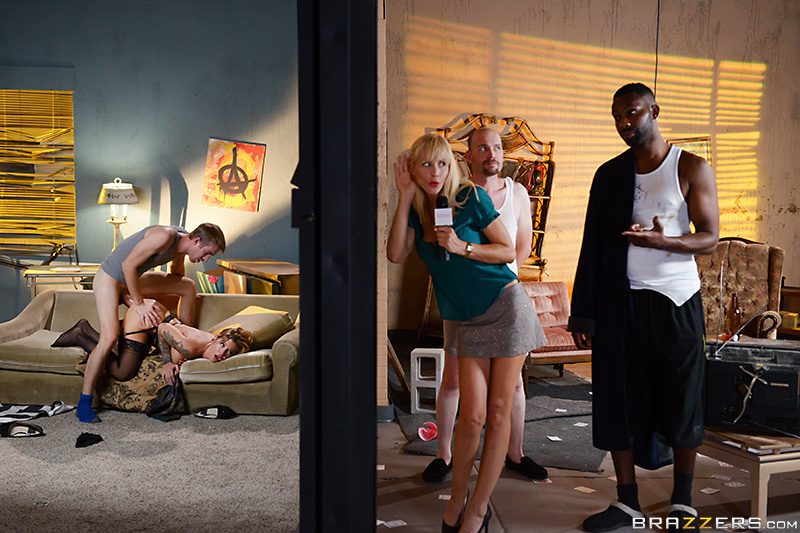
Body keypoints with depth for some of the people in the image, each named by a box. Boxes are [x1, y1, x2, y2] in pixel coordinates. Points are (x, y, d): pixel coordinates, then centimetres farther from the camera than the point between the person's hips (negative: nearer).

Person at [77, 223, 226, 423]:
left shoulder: (182, 244, -2)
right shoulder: (164, 236, -30)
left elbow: (176, 276, 18)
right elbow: (128, 265, -27)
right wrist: (139, 303, -22)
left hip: (133, 279, 9)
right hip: (109, 278, -9)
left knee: (189, 286, 11)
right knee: (110, 337, -26)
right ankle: (84, 403, -16)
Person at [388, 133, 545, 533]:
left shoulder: (469, 197, -6)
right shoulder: (417, 211, 6)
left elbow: (508, 251, -3)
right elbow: (396, 255, -10)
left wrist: (462, 247, -18)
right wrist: (405, 197, -9)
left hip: (507, 307, -3)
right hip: (469, 321, 3)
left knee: (499, 411, 0)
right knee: (472, 415, -6)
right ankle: (456, 501, 16)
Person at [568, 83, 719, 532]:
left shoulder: (692, 169, 1)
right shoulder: (609, 174, 9)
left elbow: (710, 237, -1)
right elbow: (593, 245, 9)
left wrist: (661, 241, -22)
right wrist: (583, 313, 6)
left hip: (676, 299, -2)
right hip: (620, 303, 3)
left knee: (682, 401, 4)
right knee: (618, 398, 3)